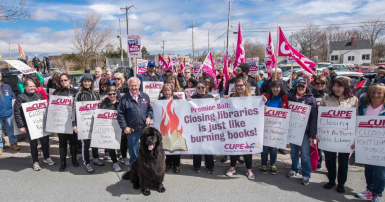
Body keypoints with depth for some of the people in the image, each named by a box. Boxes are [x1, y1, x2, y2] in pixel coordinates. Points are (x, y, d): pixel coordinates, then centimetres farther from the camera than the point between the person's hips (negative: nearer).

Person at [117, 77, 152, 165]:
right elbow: (120, 114, -6)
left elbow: (150, 108, 12)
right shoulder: (124, 99, -6)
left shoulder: (145, 96, 3)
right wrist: (124, 127, -11)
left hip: (145, 128, 2)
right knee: (133, 150, 12)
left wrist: (149, 117, -6)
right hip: (132, 130, -2)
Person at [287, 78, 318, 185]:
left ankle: (306, 175, 16)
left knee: (305, 154, 2)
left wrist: (312, 134, -10)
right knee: (293, 152, 15)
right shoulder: (291, 97, 7)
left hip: (304, 131, -3)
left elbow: (314, 118, -6)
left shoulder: (311, 99, -3)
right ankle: (294, 169, 33)